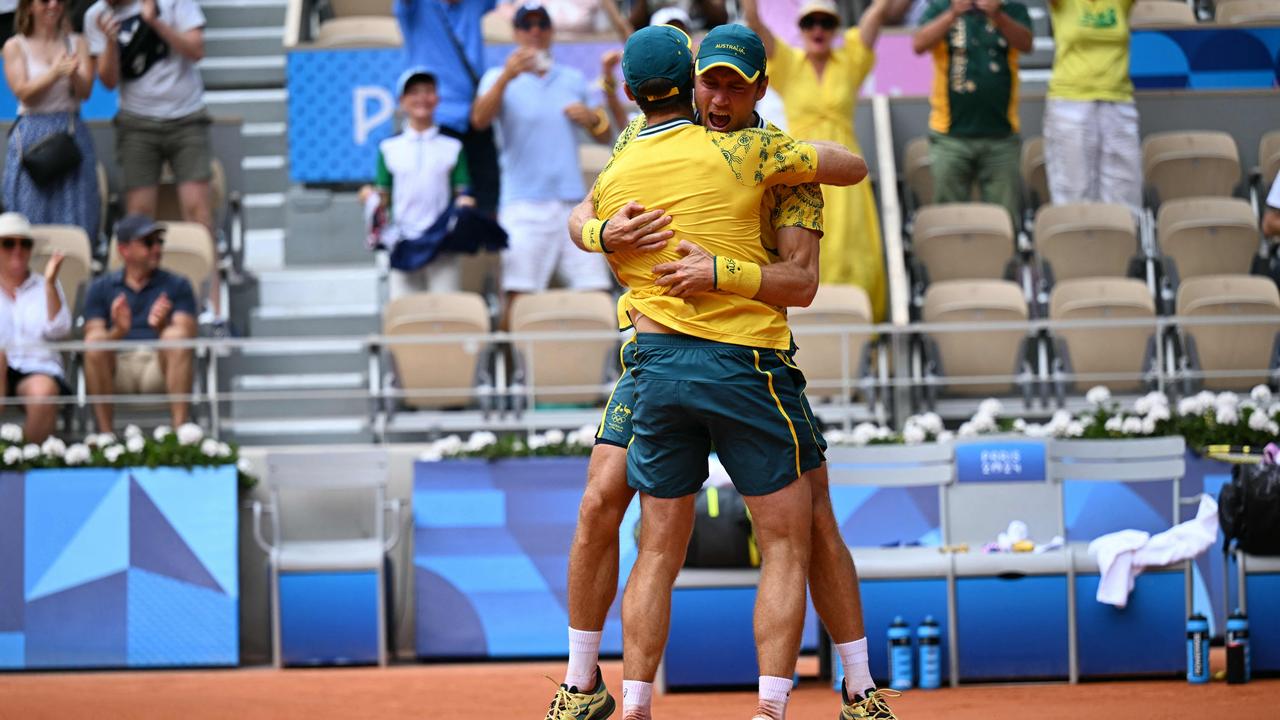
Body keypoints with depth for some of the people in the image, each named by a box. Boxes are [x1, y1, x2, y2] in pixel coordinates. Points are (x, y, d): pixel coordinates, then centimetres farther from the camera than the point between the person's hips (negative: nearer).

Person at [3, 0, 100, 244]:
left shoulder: (77, 43, 9)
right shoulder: (15, 46, 4)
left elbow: (86, 92, -1)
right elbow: (23, 92, -7)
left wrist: (74, 74, -23)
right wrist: (55, 73, -20)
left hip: (73, 132, 2)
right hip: (32, 136, -2)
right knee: (34, 218, -4)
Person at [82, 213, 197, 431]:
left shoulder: (177, 285, 15)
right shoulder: (102, 287, 15)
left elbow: (188, 332, -1)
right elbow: (92, 340, 1)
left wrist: (162, 327, -24)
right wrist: (118, 332, -21)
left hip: (159, 366, 0)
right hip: (116, 368, 0)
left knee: (176, 336, -29)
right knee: (95, 341, -29)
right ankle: (105, 434, -32)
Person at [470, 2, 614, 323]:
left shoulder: (573, 79, 17)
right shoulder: (500, 78, 6)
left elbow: (604, 135, 20)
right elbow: (480, 119, -14)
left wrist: (592, 119, -3)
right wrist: (506, 77, -29)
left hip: (572, 202, 3)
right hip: (523, 206, -3)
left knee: (594, 291, -3)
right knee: (518, 295, -11)